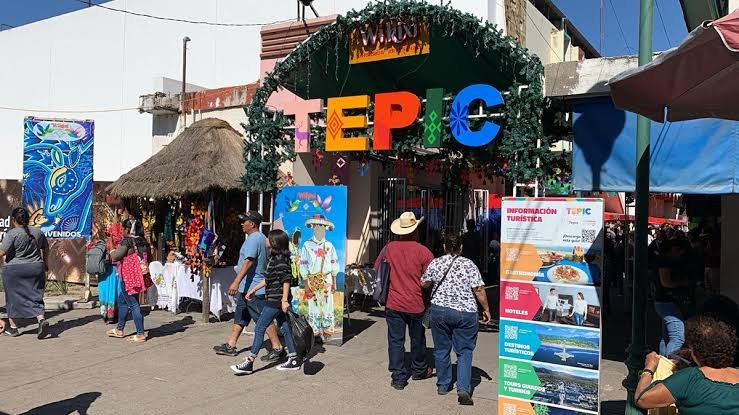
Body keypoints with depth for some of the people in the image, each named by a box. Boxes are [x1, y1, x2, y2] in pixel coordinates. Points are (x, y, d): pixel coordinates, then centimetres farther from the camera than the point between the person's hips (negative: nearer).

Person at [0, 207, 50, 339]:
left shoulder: (12, 234, -12)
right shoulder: (38, 232, 5)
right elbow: (46, 249, 15)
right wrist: (43, 262, 29)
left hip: (14, 270, -4)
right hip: (36, 268, 4)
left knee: (13, 297, 11)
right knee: (35, 297, 6)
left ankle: (13, 328, 18)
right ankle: (41, 320, -16)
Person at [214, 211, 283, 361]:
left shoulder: (253, 239, -17)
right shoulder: (261, 237, 15)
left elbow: (248, 262, -28)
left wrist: (236, 282, -32)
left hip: (252, 288, -11)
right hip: (247, 288, 11)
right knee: (239, 317, 16)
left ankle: (277, 348, -1)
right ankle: (230, 346, 25)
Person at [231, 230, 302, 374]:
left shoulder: (280, 259, -16)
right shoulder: (274, 258, 14)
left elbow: (286, 280, -21)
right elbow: (268, 279, 23)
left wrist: (284, 300, -23)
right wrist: (253, 289, 25)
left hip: (275, 300, -10)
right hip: (275, 300, 10)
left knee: (259, 329, -4)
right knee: (284, 328, 12)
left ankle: (249, 362, 2)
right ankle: (293, 359, 19)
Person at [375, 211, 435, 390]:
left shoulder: (389, 247, -4)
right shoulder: (423, 252, -12)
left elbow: (377, 269, 7)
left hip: (393, 303, 1)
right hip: (416, 304, -1)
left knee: (395, 340, 8)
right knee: (417, 339, 18)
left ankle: (398, 378, 11)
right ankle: (419, 370, 37)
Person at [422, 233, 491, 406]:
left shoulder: (435, 263, 0)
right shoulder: (470, 265, -4)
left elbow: (424, 284, 11)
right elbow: (479, 290, -7)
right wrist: (486, 309, 5)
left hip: (439, 310, 2)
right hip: (466, 313, -1)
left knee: (441, 349, 15)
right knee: (464, 352, 6)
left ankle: (443, 385, 25)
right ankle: (463, 388, -6)